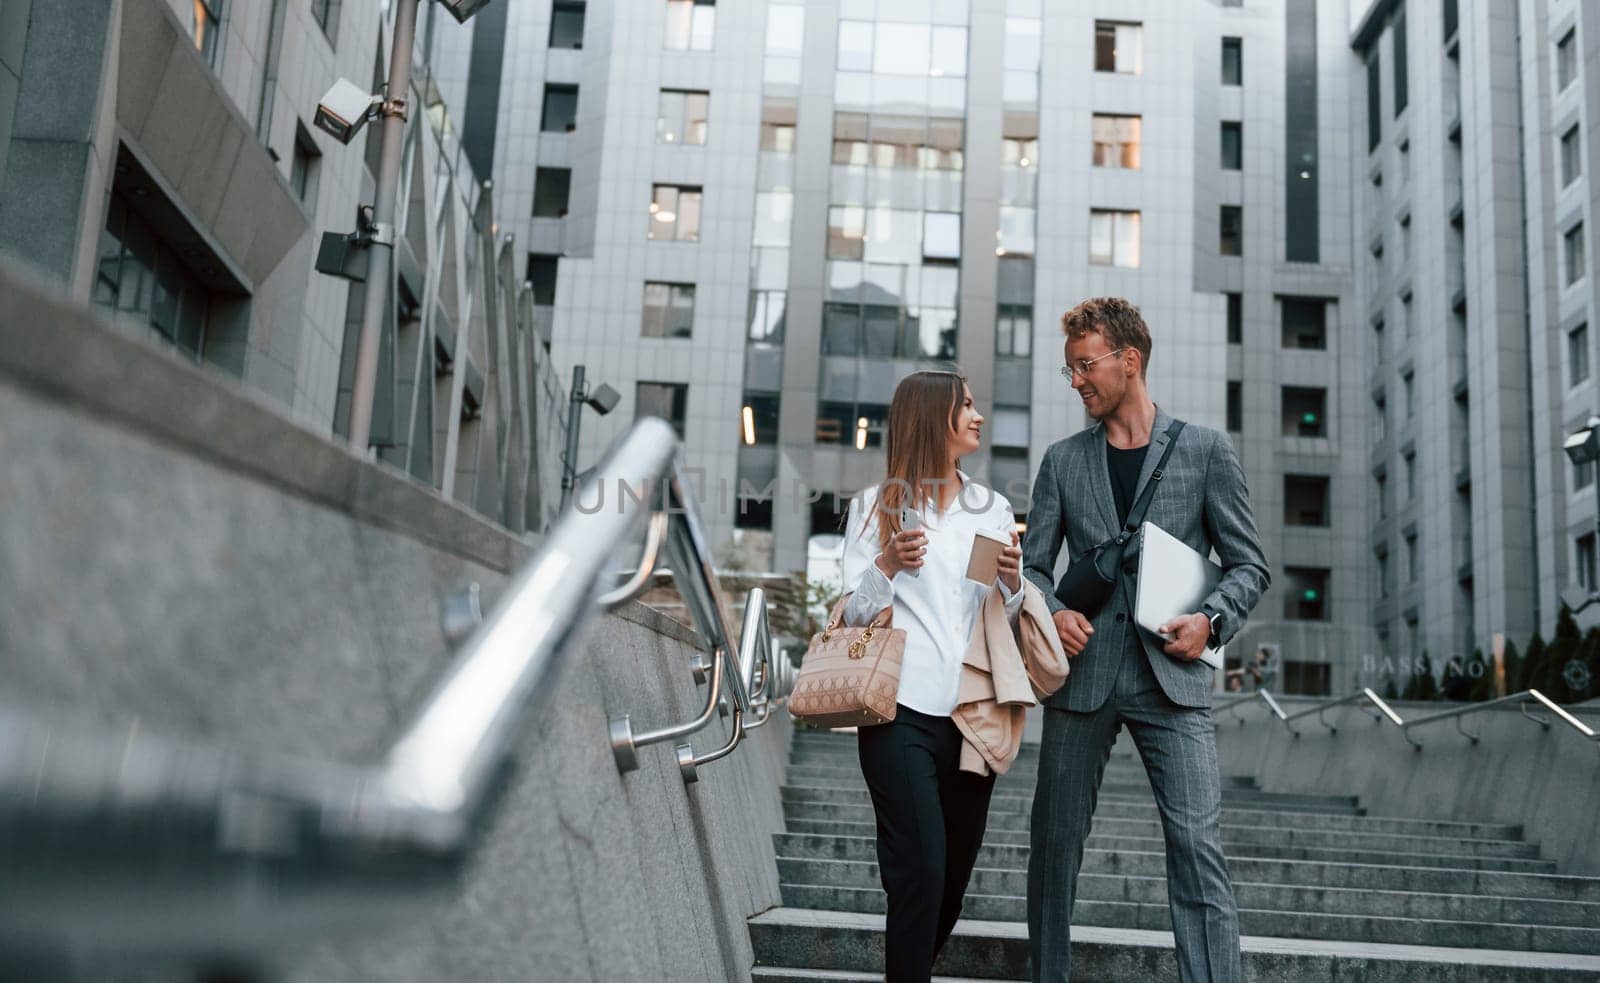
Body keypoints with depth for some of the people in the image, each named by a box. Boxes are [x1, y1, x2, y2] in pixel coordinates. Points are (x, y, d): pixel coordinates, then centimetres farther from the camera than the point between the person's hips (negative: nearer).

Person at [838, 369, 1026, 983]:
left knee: (953, 873, 8)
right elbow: (854, 614, 2)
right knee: (921, 873, -13)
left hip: (973, 716, 4)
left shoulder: (993, 510, 15)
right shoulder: (877, 506, 5)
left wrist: (1012, 582, -6)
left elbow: (1006, 621, 15)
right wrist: (888, 564, -16)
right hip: (904, 712, -4)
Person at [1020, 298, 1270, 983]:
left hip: (1171, 678, -2)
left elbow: (1248, 565, 6)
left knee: (1197, 846, -11)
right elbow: (1032, 565, 13)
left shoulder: (1205, 451, 5)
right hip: (1082, 675, 3)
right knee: (1056, 841, 8)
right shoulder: (1063, 461, 11)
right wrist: (1051, 614, -7)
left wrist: (1211, 620, -12)